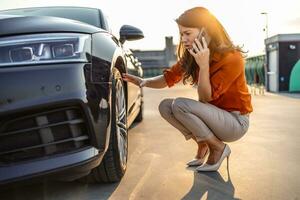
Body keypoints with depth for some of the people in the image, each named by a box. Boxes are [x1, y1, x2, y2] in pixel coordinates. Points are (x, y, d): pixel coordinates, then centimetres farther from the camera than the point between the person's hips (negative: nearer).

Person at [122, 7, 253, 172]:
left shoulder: (232, 58, -23)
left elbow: (205, 98, -24)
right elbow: (168, 79, -1)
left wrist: (203, 65, -35)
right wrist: (143, 81, -18)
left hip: (236, 122, -7)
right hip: (213, 115, 7)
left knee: (180, 105, -25)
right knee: (165, 106, -7)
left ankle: (218, 148, -7)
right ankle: (203, 146, 5)